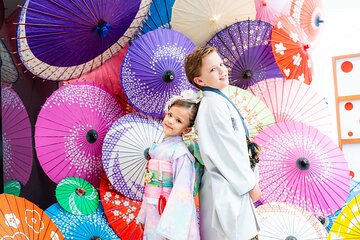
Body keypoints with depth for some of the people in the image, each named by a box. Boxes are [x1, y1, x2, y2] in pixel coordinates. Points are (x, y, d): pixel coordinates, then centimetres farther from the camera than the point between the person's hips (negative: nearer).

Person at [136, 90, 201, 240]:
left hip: (172, 215, -7)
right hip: (154, 215, 7)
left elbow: (182, 192, -19)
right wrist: (143, 216, 15)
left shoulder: (180, 152, -14)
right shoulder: (158, 148, 8)